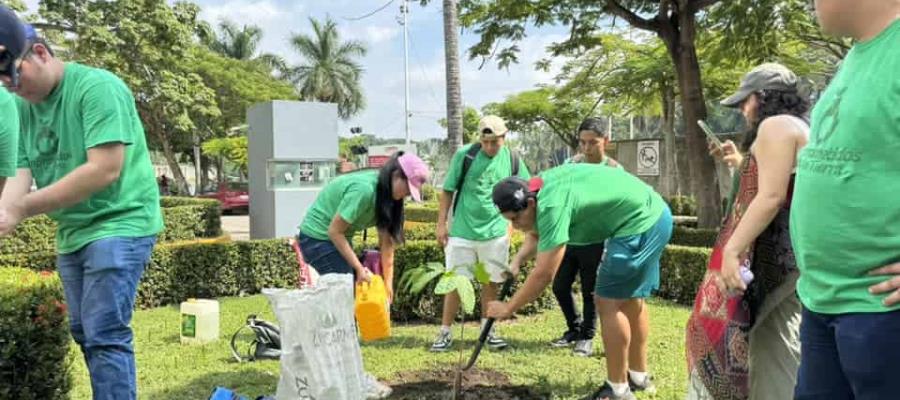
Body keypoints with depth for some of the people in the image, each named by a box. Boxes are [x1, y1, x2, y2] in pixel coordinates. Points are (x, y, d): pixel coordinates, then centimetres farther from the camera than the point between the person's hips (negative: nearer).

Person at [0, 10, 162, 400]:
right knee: (85, 333, 13)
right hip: (71, 233, 8)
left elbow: (105, 169, -23)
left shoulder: (97, 86, -16)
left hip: (119, 224, -8)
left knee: (105, 335, -11)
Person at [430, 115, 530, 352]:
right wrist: (441, 224, -4)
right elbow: (448, 191, -1)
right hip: (462, 232, -2)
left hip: (495, 233, 2)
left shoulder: (512, 161, 0)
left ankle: (488, 330, 25)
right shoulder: (465, 156, -7)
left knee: (492, 282, 11)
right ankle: (445, 333, 13)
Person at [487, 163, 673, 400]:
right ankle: (639, 376, 33)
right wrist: (517, 261, -2)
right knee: (631, 298, 19)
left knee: (608, 301, -6)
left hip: (641, 222, -11)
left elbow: (544, 275, -27)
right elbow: (536, 235, 16)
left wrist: (508, 308, -17)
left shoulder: (552, 205, -28)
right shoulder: (540, 188, 2)